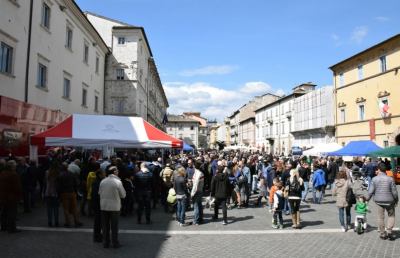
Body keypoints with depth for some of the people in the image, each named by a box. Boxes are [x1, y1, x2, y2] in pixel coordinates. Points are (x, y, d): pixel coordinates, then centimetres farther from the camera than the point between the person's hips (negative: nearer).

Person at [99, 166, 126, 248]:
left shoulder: (103, 181, -1)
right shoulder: (117, 182, -13)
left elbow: (99, 193, 7)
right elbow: (123, 195, -6)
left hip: (103, 206, 4)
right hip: (114, 207, -3)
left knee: (105, 226, 13)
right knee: (114, 226, 8)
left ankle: (105, 243, 20)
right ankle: (115, 243, 14)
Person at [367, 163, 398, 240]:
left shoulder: (374, 179, -10)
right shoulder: (390, 179, -12)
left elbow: (371, 191, -9)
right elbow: (394, 192, -7)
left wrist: (368, 198, 9)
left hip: (379, 201, 1)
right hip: (389, 201, -1)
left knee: (381, 217, 12)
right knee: (391, 216, 20)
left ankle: (382, 234, 20)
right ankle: (389, 231, 10)